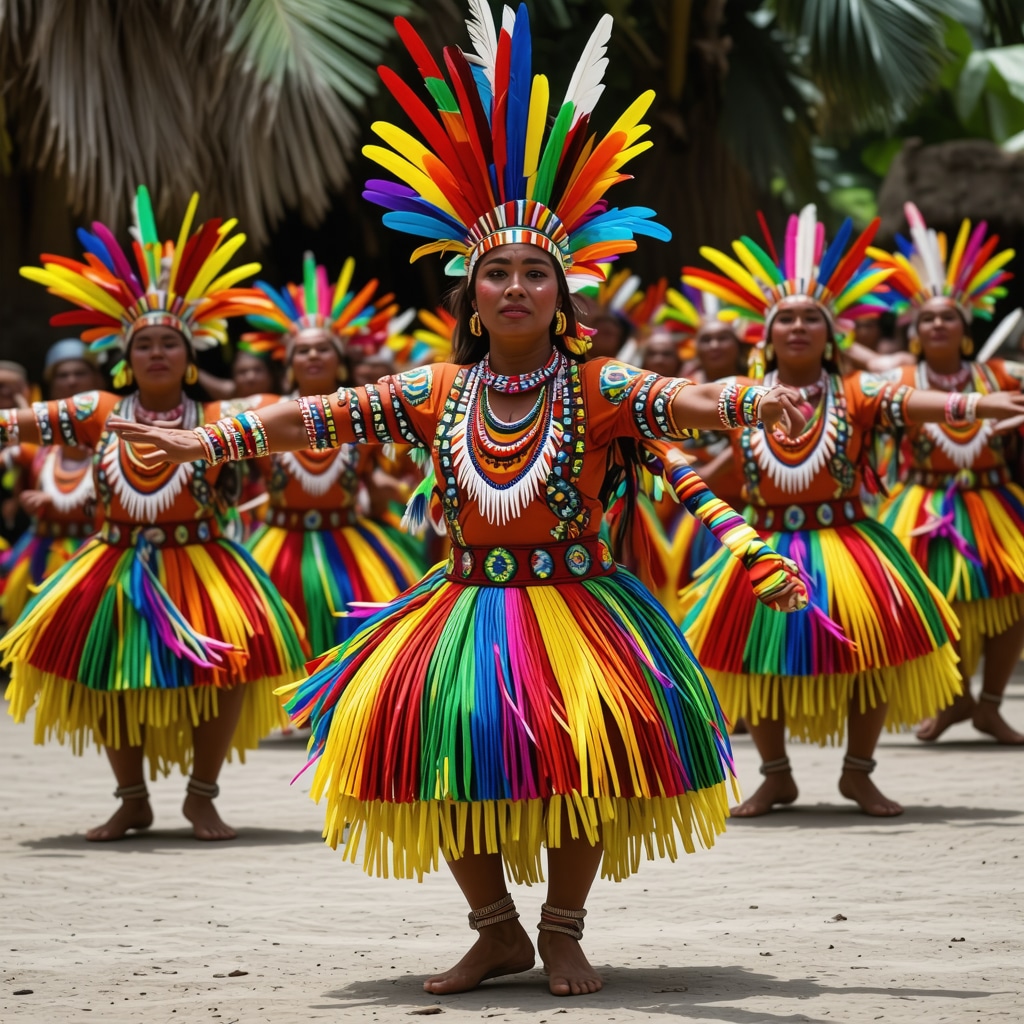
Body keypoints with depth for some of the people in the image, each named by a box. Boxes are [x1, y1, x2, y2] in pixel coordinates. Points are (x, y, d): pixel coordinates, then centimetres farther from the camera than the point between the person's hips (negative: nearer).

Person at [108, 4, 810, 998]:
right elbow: (318, 416, 8)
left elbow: (675, 401, -21)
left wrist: (745, 403, -41)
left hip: (573, 607, -3)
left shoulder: (596, 388, -4)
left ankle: (563, 927, 2)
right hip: (465, 607, 3)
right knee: (423, 736, -12)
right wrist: (207, 440, 6)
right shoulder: (435, 392, 5)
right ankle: (495, 928, 9)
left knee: (591, 741, -21)